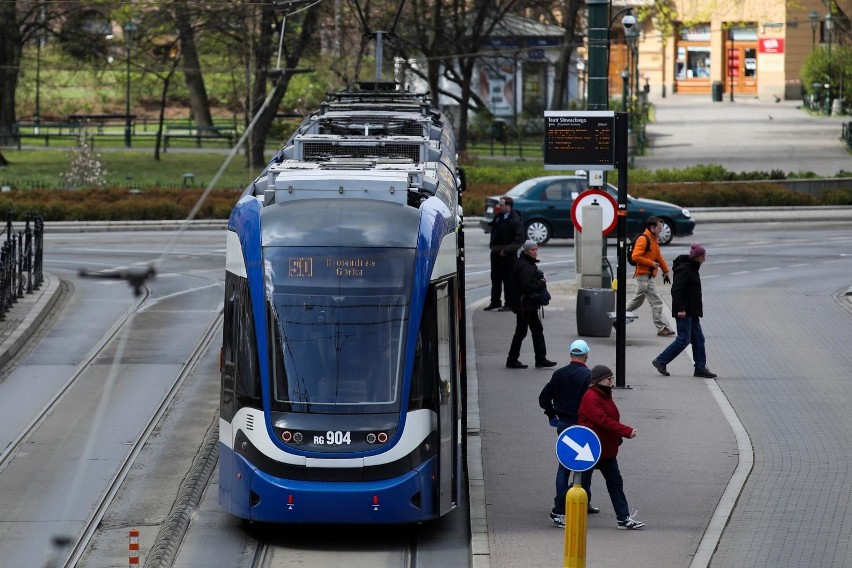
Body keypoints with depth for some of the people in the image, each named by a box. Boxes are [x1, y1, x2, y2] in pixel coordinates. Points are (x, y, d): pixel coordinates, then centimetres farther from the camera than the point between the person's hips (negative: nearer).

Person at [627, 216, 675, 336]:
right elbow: (636, 256, -23)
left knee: (637, 301, 18)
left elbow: (658, 257, 24)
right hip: (644, 276, -10)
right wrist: (651, 263, -19)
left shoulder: (654, 240, 16)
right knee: (657, 302, -9)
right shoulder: (643, 239, -15)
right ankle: (661, 328, -6)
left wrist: (665, 271, 20)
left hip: (648, 276, 10)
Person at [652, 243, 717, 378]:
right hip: (684, 312, -10)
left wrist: (698, 309, 22)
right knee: (683, 339, -7)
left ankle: (701, 368, 12)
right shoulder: (684, 270, -17)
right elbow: (676, 290, -22)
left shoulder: (691, 268, 14)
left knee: (698, 339, 9)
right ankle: (660, 361, 3)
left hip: (692, 312, 10)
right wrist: (680, 309, -25)